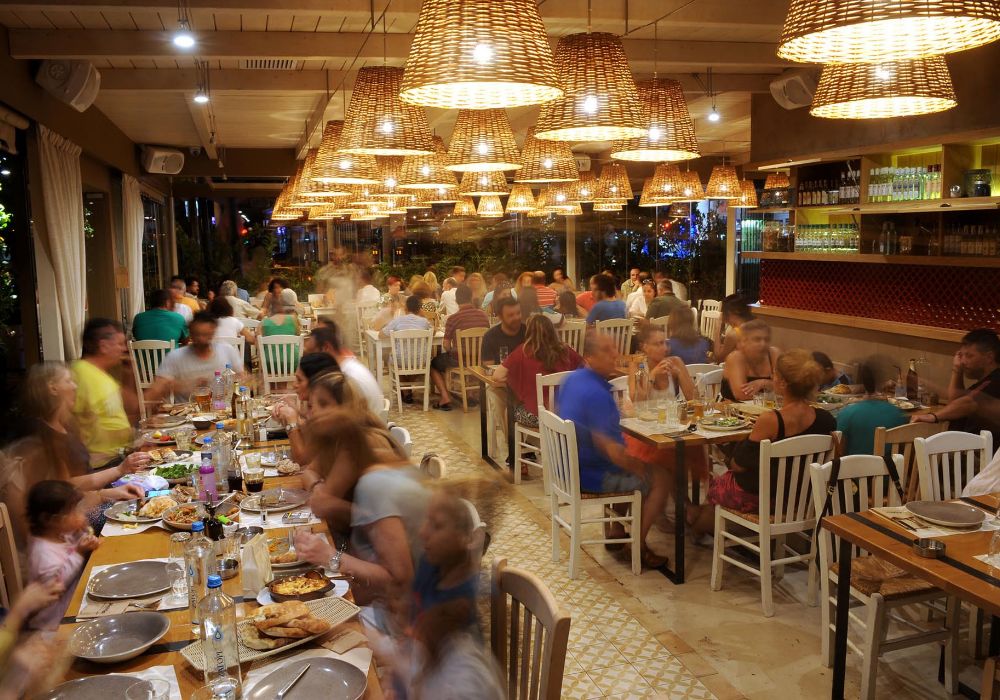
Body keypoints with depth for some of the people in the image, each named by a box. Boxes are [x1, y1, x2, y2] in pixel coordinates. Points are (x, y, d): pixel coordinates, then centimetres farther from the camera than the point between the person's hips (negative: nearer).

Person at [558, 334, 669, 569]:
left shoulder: (572, 380, 1)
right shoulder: (596, 393, -29)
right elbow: (610, 450, -28)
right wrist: (638, 466, -12)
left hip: (570, 466, 9)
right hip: (591, 477, -9)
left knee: (628, 467, 32)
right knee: (659, 478, 6)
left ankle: (616, 531, 32)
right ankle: (639, 547, 13)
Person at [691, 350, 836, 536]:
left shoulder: (770, 421, -31)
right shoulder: (825, 419, -13)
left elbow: (740, 465, -18)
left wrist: (731, 462, 4)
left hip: (757, 499, -6)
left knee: (715, 485, 25)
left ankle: (701, 522, 52)